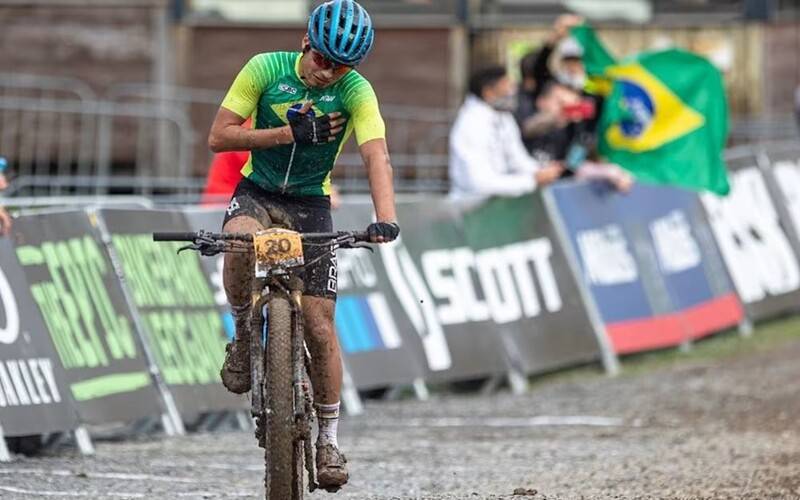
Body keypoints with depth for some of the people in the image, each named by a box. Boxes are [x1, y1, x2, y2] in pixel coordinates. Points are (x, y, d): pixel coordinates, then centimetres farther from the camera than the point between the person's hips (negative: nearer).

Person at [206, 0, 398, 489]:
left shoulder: (355, 91, -15)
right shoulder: (265, 70, -14)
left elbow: (376, 155, -28)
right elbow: (219, 137, -14)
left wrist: (386, 219, -44)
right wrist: (289, 133, -24)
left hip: (311, 205, 0)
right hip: (258, 192, 0)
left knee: (319, 326, -6)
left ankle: (328, 439, 9)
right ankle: (244, 336, -12)